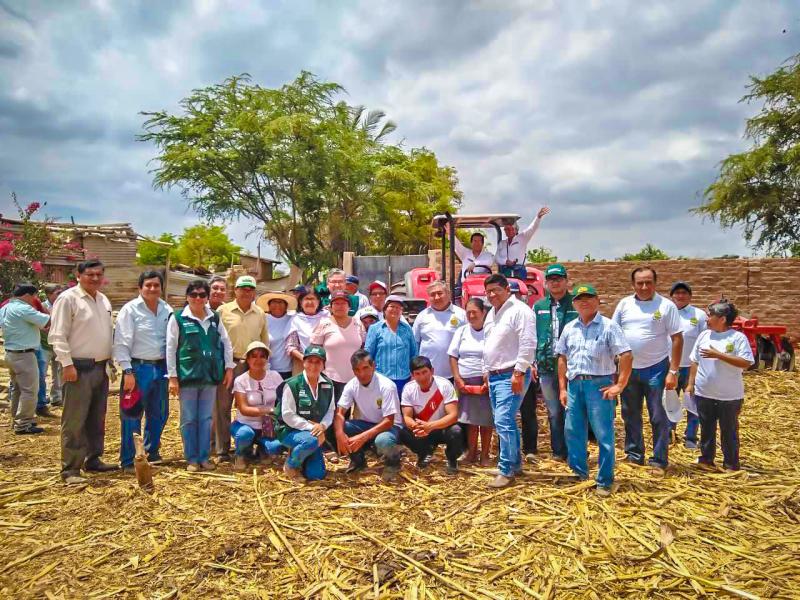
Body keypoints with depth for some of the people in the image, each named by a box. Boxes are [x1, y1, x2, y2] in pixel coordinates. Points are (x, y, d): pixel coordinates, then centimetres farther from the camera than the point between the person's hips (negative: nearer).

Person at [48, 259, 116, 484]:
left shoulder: (104, 300, 13)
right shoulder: (68, 299, -9)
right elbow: (57, 336, -13)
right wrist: (67, 364, -19)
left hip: (100, 367, 8)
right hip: (79, 368, -7)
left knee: (97, 419, 15)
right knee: (74, 421, -3)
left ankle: (93, 459, 27)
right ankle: (70, 469, 4)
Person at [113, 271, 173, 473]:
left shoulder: (167, 310, 7)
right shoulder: (130, 310, -6)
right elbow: (121, 343, -10)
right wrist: (127, 371, -15)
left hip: (160, 367, 5)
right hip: (138, 367, -5)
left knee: (159, 414, 14)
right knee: (131, 416, 1)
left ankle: (152, 452, 31)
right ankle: (127, 461, 11)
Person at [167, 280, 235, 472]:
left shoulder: (215, 318, 8)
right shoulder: (178, 318, -2)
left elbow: (226, 343, 13)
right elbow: (171, 348, -3)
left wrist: (229, 367, 7)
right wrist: (172, 377, -6)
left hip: (210, 376, 3)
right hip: (187, 376, -3)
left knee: (206, 419, 8)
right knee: (189, 419, 5)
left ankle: (204, 457, 18)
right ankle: (191, 458, 15)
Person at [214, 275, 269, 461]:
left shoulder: (260, 314, 10)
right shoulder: (223, 311, 1)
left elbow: (265, 340, 17)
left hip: (252, 366, 3)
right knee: (222, 407, 0)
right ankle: (222, 450, 10)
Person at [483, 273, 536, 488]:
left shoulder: (520, 310, -11)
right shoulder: (491, 313, 17)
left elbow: (528, 344, -18)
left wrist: (519, 372, -20)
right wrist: (486, 371, 22)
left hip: (511, 376, -9)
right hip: (494, 376, 9)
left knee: (503, 422, -13)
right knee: (506, 422, 14)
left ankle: (506, 470, -4)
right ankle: (515, 463, 26)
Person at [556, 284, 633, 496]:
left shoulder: (608, 326, -5)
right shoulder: (569, 328, 11)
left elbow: (626, 356, -9)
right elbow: (562, 359, 16)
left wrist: (619, 385, -11)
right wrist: (562, 388, 11)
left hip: (598, 384, -5)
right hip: (574, 385, 5)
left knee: (603, 435, 1)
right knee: (573, 432, 11)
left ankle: (604, 482, 13)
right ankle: (579, 474, 28)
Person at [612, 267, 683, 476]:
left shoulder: (666, 306, -6)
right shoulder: (624, 304, 2)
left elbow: (677, 339, -6)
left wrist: (673, 371, -11)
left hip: (656, 369, -3)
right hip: (628, 369, 4)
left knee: (659, 418, 3)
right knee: (631, 416, 13)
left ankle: (659, 461, 14)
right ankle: (634, 456, 27)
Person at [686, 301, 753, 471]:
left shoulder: (738, 337, -10)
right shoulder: (704, 335, 5)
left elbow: (746, 363, -20)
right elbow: (695, 361, 11)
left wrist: (718, 355, -23)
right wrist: (690, 384, 8)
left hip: (729, 397, -4)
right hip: (703, 394, 5)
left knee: (729, 431, 9)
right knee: (706, 429, 15)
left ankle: (731, 464, 21)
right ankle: (706, 458, 28)